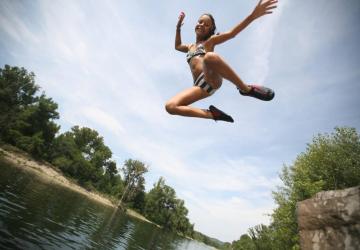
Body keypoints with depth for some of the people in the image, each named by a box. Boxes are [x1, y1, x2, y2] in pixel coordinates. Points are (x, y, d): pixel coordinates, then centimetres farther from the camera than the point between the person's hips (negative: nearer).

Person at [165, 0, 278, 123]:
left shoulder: (210, 41, 17)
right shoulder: (190, 47, 33)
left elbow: (231, 33, 2)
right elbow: (177, 46, 51)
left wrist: (253, 15, -10)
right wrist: (178, 27, 44)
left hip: (212, 79, -4)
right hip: (200, 85, 5)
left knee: (210, 56, -39)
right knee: (170, 106, -17)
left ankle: (246, 89, -21)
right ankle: (212, 114, -12)